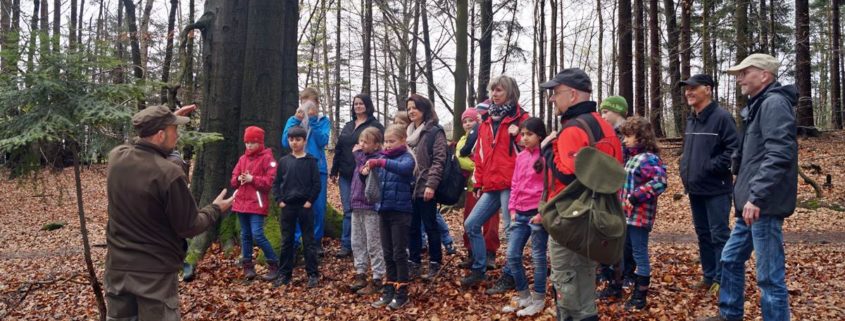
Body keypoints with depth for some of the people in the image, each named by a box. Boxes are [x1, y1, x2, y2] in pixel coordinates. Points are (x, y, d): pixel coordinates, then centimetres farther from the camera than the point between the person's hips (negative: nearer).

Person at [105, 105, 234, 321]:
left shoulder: (116, 157, -5)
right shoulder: (169, 174, -23)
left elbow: (144, 142, 22)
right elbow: (188, 227, -13)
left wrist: (167, 119, 28)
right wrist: (215, 210, 4)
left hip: (118, 266, 6)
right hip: (155, 272, -6)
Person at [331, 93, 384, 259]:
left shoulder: (375, 126, -2)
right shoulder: (348, 126, 17)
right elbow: (338, 149, 17)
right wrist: (334, 171, 13)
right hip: (346, 175, 5)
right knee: (348, 210, 5)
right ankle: (346, 245, 7)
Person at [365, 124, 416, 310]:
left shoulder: (406, 157, -8)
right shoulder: (383, 157, 9)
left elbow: (405, 168, -31)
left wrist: (380, 163, -40)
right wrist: (366, 172, -16)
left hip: (400, 211, -6)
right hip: (384, 210, 6)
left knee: (399, 253, 1)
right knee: (388, 254, 12)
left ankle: (402, 293, 10)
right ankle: (389, 291, 21)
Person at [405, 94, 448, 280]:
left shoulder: (434, 132, -6)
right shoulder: (408, 132, 16)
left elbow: (439, 160, -13)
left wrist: (431, 185, -21)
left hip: (425, 188, -6)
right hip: (409, 188, 6)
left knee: (430, 226, 3)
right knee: (412, 228, 10)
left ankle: (434, 264, 13)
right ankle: (414, 264, 18)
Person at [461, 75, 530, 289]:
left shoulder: (520, 118, -1)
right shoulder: (487, 121, 18)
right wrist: (479, 183, 16)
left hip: (510, 185, -7)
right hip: (491, 186, 7)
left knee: (511, 231, -1)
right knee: (471, 225, 7)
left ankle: (509, 277, 9)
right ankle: (479, 270, 19)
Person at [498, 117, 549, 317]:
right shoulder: (521, 157, 12)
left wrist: (542, 213, -15)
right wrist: (512, 209, 7)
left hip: (538, 214, -7)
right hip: (520, 214, 7)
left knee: (538, 257, 3)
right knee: (512, 256, 7)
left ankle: (538, 300, 15)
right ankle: (523, 296, 22)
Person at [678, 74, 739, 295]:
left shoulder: (722, 117, -13)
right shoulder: (691, 120, 13)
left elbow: (734, 150, -19)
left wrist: (710, 167, -19)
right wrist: (685, 168, 10)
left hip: (716, 189, -8)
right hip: (695, 188, 9)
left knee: (719, 235, -3)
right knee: (703, 234, 14)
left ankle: (722, 279, 6)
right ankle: (709, 276, 24)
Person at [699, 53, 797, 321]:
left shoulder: (774, 103, -13)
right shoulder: (758, 106, 18)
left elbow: (779, 156, -24)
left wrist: (757, 197, -26)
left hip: (764, 206, -11)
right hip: (752, 204, 11)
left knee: (770, 276, -4)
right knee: (730, 259, 20)